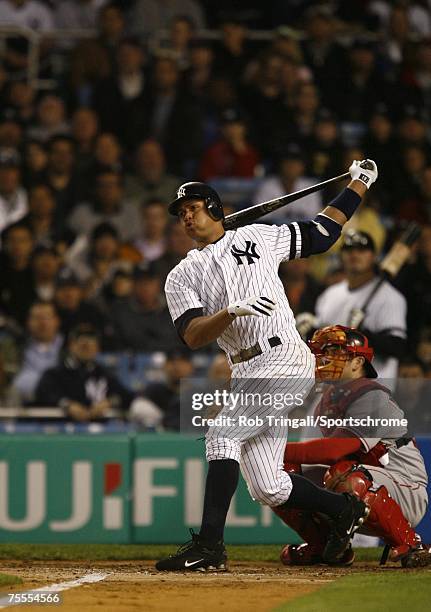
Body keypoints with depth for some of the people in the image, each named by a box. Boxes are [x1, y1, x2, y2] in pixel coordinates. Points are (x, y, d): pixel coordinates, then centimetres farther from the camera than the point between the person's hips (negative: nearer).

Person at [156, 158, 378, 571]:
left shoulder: (258, 237, 11)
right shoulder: (182, 277, 14)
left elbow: (323, 232, 21)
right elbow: (192, 336, -3)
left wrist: (358, 185, 20)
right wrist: (233, 311, -19)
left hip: (284, 360, -5)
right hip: (247, 374, 5)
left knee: (222, 436, -22)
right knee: (267, 488, 2)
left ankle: (209, 545, -27)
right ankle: (345, 510, 25)